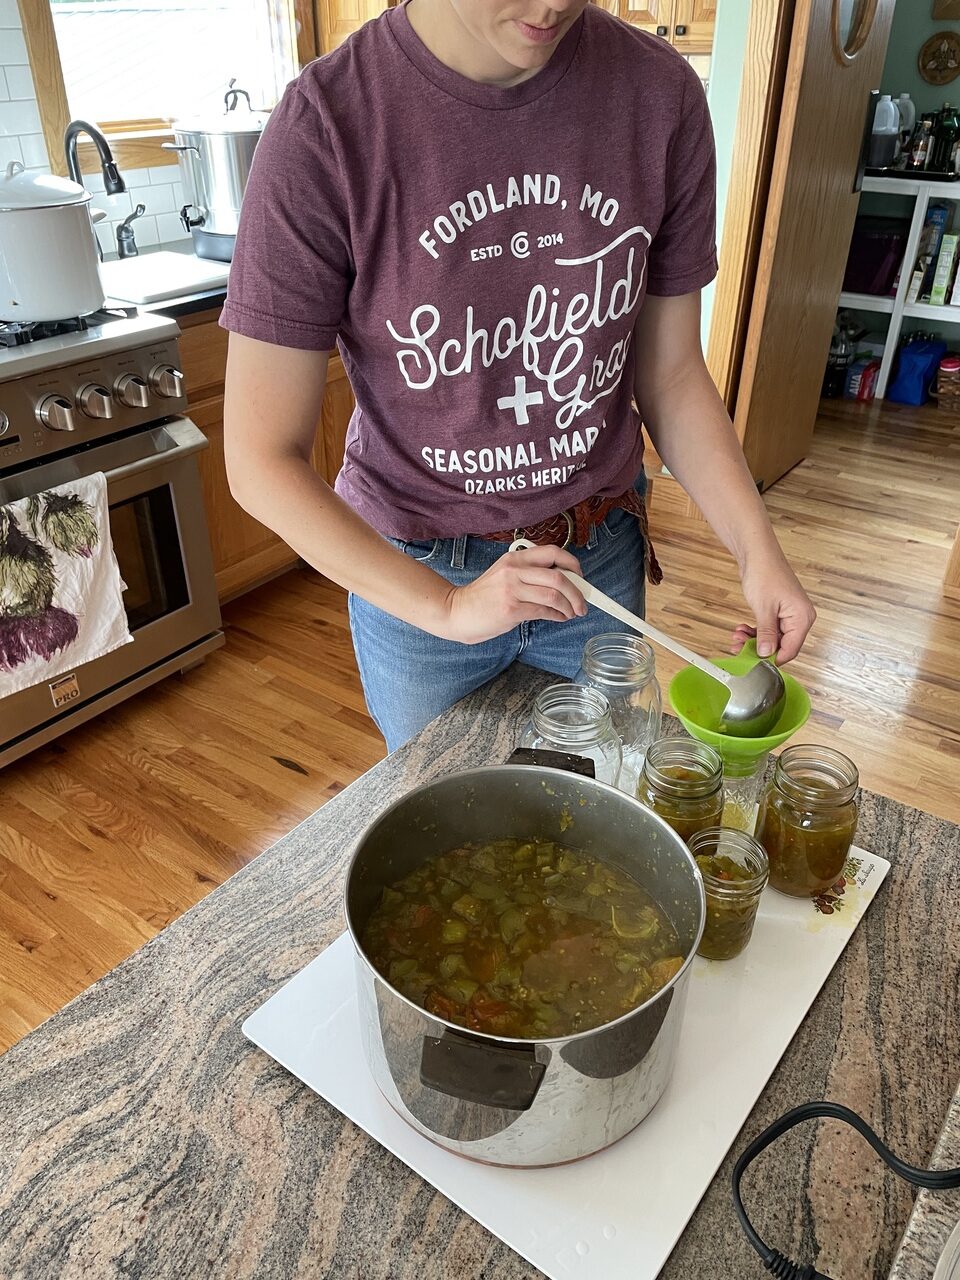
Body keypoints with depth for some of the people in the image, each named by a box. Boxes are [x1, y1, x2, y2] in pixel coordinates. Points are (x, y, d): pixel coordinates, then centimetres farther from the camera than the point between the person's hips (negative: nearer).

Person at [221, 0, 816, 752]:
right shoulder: (325, 126, -21)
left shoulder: (660, 94, -11)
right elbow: (262, 461, -17)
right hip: (414, 577, -2)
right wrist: (448, 608, -23)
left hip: (603, 560, 3)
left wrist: (757, 548, -11)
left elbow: (671, 372, -1)